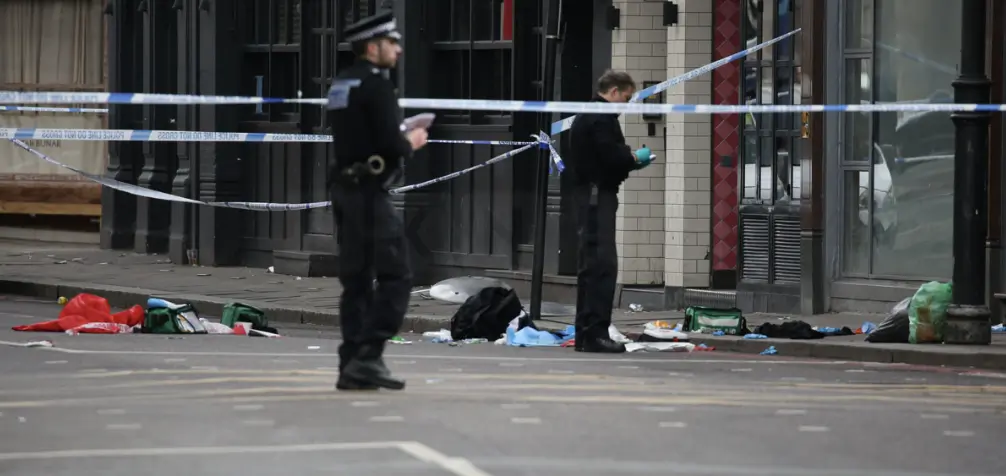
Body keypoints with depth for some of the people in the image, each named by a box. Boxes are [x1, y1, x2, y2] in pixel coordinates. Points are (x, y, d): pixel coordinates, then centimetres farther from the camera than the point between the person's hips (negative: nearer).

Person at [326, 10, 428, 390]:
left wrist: (399, 138, 17)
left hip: (344, 190, 9)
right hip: (369, 192, -9)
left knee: (356, 280, 10)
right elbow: (391, 145, -20)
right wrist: (411, 143, 0)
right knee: (395, 277, -6)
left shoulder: (340, 85, 14)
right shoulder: (376, 84, -13)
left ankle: (351, 366, 9)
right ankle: (368, 356, -13)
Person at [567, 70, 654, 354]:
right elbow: (612, 155, -21)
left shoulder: (586, 116, 21)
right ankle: (595, 333, -16)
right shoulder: (602, 118, -12)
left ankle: (585, 334, 16)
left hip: (586, 194, 11)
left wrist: (630, 160, 11)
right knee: (602, 264, -12)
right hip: (598, 195, -11)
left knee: (590, 265, 13)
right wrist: (635, 158, -2)